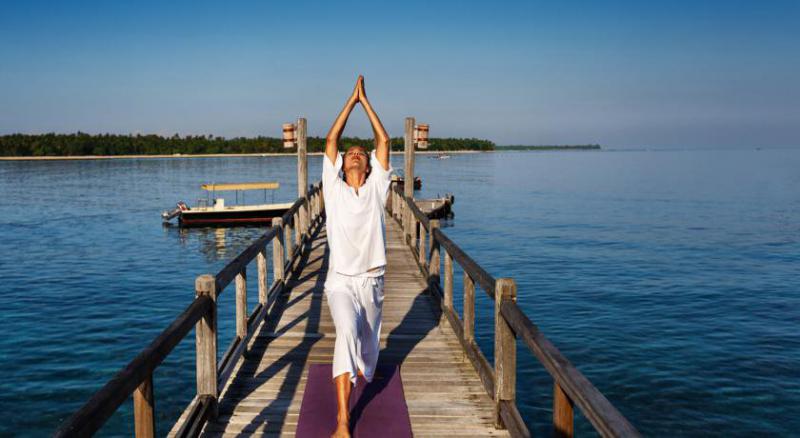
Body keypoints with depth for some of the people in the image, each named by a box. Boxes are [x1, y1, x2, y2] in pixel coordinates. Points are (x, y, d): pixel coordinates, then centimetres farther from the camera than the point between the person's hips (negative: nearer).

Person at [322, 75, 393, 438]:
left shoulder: (376, 189, 5)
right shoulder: (334, 189, 3)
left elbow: (383, 140, 1)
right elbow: (330, 141, 0)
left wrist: (366, 100, 4)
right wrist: (352, 99, 2)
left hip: (372, 281, 3)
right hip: (340, 280, -2)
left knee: (367, 342, 15)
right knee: (347, 331, -28)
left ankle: (357, 369, 55)